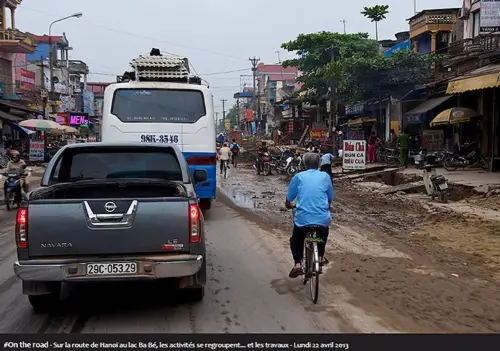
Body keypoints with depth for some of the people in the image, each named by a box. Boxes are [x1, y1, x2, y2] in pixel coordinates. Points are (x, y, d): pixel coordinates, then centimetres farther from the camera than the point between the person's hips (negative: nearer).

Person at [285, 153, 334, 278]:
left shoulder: (298, 177, 5)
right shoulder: (325, 176, 8)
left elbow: (288, 200, 9)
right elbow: (330, 199, 15)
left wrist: (288, 205, 32)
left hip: (303, 219, -2)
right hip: (323, 219, 2)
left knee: (296, 240, 25)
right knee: (323, 234, 37)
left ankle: (297, 264, 8)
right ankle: (321, 257, 38)